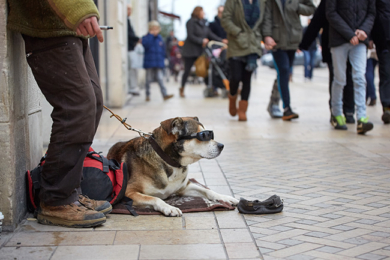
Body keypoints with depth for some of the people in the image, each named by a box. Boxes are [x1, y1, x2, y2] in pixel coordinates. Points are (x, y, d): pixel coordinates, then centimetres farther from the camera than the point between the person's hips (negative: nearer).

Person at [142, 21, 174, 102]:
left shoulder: (160, 38, 11)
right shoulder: (146, 37, -1)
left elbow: (163, 49, 17)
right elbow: (146, 44, -23)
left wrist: (162, 58, 10)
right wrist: (151, 35, -18)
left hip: (158, 63, 3)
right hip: (149, 63, -3)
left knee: (160, 78, -3)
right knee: (149, 79, 5)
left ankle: (164, 94, -7)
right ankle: (148, 95, 15)